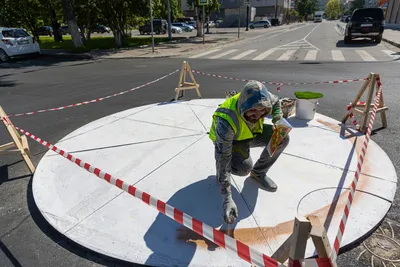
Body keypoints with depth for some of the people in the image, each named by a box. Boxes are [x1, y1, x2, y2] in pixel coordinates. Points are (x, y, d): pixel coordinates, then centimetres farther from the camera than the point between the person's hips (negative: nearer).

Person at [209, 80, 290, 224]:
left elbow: (276, 101, 1)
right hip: (228, 141, -5)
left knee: (282, 138, -13)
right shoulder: (226, 120, -42)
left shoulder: (261, 98, -27)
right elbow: (223, 158, -41)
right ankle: (221, 170, 3)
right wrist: (227, 198, -44)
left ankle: (259, 173, 7)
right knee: (244, 167, -32)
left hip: (252, 133, 5)